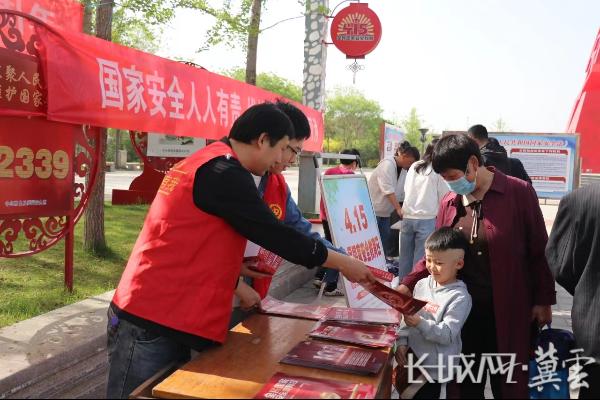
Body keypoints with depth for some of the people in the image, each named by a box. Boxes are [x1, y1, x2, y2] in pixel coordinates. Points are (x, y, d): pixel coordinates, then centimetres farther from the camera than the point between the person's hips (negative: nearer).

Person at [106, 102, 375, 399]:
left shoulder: (204, 164, 14)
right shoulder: (224, 172, -17)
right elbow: (274, 235, -15)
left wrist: (239, 287, 22)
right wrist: (344, 264, -4)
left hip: (164, 315, 10)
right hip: (151, 322, -10)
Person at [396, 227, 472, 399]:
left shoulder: (459, 297, -17)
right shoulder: (422, 284, 1)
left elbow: (447, 334, -22)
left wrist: (420, 323, -32)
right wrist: (402, 342, -2)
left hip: (434, 367, -6)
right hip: (411, 357, 6)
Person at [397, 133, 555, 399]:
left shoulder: (518, 192, -10)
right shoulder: (449, 202, 3)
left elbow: (539, 250, -5)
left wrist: (543, 300, -2)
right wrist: (408, 283, -4)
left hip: (508, 309, -4)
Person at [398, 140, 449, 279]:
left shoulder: (414, 166, 8)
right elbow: (445, 197, -1)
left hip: (407, 217, 5)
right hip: (426, 219, -5)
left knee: (405, 257, 12)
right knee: (421, 259, 0)